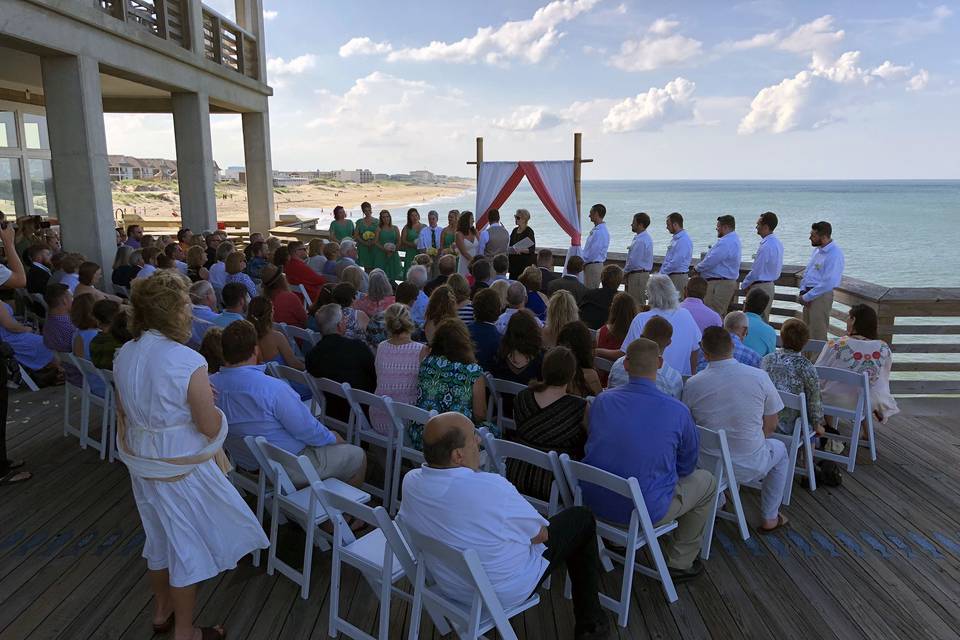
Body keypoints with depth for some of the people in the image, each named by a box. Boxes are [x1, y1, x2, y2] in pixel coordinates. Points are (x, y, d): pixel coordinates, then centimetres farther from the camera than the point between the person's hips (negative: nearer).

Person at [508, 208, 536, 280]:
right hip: (514, 262, 7)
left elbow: (532, 250, -12)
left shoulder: (529, 231, -8)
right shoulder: (515, 230, 12)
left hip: (525, 263, -7)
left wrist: (520, 250, -26)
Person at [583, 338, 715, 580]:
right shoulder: (678, 411, -14)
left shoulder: (602, 400, -4)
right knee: (707, 481, 20)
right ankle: (679, 563, 29)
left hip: (594, 502, 5)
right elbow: (687, 466, 2)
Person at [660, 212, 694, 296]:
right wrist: (661, 272, 11)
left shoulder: (683, 240, -17)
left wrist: (662, 272, -13)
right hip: (671, 276, 10)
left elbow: (676, 262, -22)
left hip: (678, 277, -10)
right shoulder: (675, 238, 16)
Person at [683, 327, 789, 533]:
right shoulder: (760, 377, -14)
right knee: (779, 449, 32)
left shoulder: (692, 384, -15)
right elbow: (771, 426, -3)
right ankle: (769, 519, 37)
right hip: (750, 466, -1)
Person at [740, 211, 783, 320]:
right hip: (770, 285, 10)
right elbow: (779, 267, 16)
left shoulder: (765, 246, -22)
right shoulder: (778, 243, 9)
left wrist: (744, 285, -5)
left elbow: (756, 271, -20)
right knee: (764, 319, 15)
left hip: (760, 287, -10)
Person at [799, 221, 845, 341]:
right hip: (809, 295, 9)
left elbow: (828, 284, -23)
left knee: (818, 336, -2)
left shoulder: (835, 254, -18)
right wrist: (802, 291, 4)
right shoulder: (817, 250, 10)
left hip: (821, 296, -9)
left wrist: (806, 297, -17)